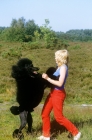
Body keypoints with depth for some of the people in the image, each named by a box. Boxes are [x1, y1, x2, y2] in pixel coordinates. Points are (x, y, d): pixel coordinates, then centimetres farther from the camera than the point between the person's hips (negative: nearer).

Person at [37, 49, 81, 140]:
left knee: (59, 117, 0)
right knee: (45, 114, 13)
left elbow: (60, 83, -25)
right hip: (53, 93, 9)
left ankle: (76, 133, 13)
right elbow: (55, 78, 9)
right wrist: (46, 77, 3)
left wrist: (47, 78, -22)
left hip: (58, 94, -9)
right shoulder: (60, 67, 8)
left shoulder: (63, 67, -19)